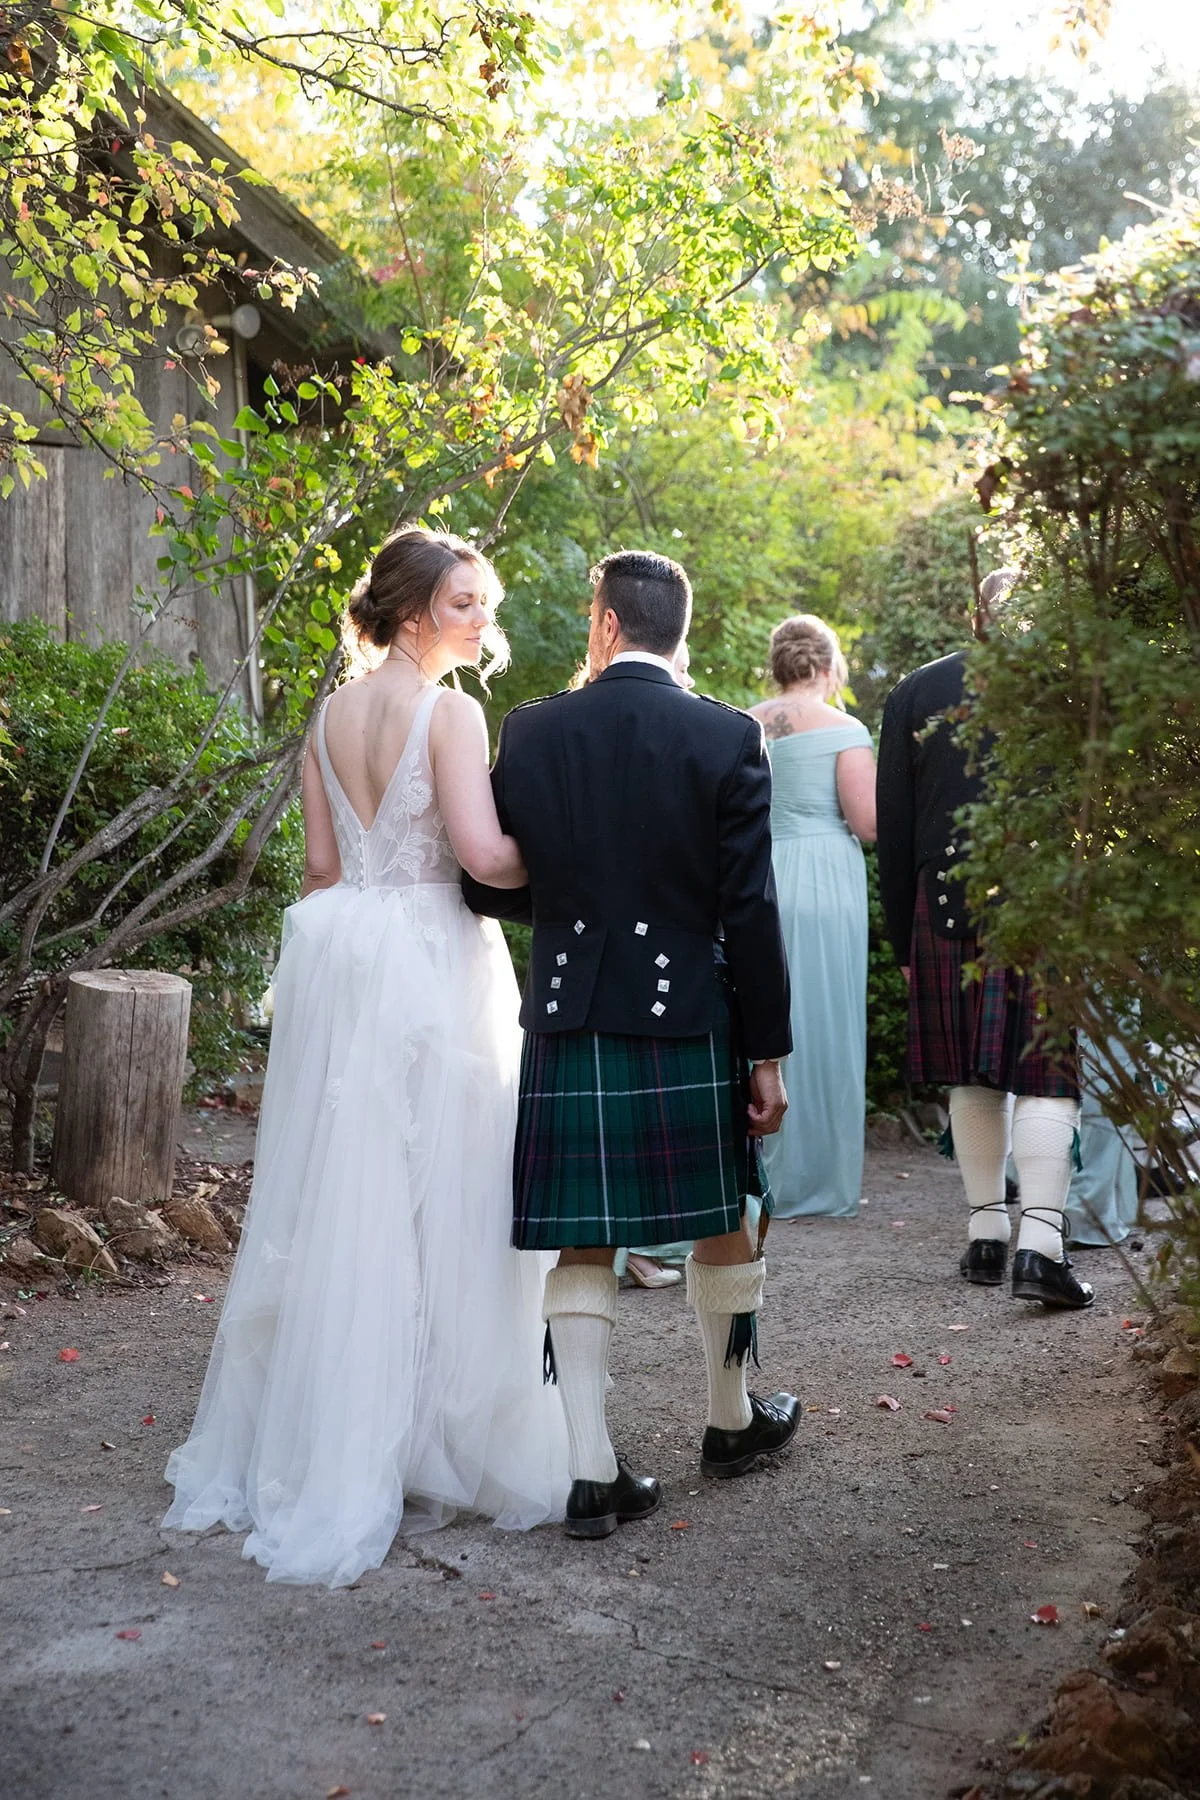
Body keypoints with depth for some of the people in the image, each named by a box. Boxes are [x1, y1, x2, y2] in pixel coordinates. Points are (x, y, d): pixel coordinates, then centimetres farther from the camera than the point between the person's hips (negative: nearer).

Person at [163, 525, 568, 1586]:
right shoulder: (449, 712, -10)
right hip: (431, 963, -7)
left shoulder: (332, 713, 10)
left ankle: (301, 1446, 23)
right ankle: (423, 1446, 10)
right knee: (434, 1202, 2)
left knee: (336, 1197, 13)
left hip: (337, 962, 7)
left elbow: (321, 864, 12)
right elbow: (483, 851, -19)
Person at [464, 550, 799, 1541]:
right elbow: (750, 910, -7)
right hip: (690, 1023, -1)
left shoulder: (531, 731, -1)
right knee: (724, 1224, 19)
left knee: (583, 1248, 7)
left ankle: (592, 1470, 8)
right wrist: (768, 1051, -1)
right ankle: (732, 1418, 36)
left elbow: (489, 885, 4)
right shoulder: (729, 738, -5)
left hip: (569, 1023, 1)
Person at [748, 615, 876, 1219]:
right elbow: (869, 824, -9)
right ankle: (825, 1185, 9)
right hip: (825, 886, -4)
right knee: (826, 1031, 4)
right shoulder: (843, 730, -5)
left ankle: (766, 1181, 15)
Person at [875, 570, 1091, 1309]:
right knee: (1047, 1077, 0)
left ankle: (987, 1232, 20)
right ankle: (1042, 1242, -8)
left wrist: (903, 939, 12)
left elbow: (894, 833, 6)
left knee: (973, 1079, 14)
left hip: (947, 909, 3)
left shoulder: (913, 694, 5)